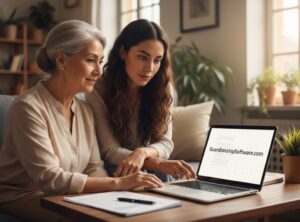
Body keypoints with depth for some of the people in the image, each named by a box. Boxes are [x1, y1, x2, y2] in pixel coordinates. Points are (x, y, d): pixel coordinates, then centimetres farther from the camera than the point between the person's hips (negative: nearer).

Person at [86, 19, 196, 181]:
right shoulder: (98, 90, -16)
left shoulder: (163, 88, -5)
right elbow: (110, 151, -20)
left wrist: (142, 153, -35)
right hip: (111, 169, -3)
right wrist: (159, 164, -36)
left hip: (144, 168, 4)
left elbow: (165, 143, -10)